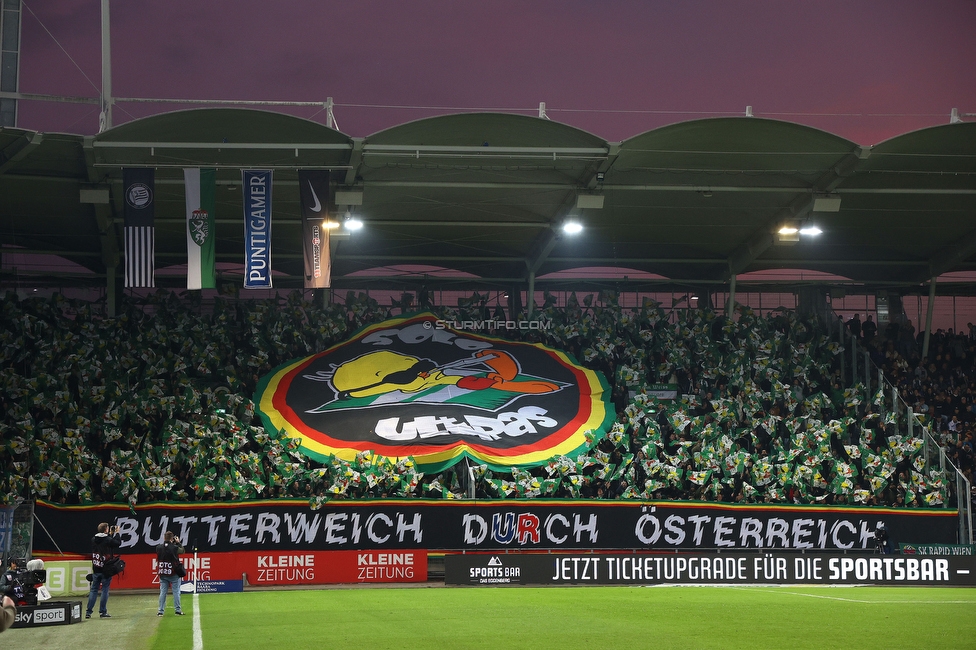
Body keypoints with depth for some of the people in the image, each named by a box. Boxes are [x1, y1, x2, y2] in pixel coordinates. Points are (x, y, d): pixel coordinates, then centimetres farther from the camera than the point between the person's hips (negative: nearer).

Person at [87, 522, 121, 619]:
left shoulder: (94, 540, 3)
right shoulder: (108, 540, -13)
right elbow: (118, 543, 0)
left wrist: (110, 534, 20)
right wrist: (116, 533, 12)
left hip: (96, 570, 5)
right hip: (106, 570, -5)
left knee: (94, 589, 9)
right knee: (105, 590, 3)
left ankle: (88, 612, 5)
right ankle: (103, 612, 3)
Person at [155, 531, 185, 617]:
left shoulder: (158, 548, -5)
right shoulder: (174, 548, -12)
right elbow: (182, 550, 6)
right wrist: (178, 542, 20)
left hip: (162, 573, 3)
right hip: (174, 574, -3)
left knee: (162, 592, 8)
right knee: (176, 592, 3)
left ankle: (160, 611, 6)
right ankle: (178, 610, 2)